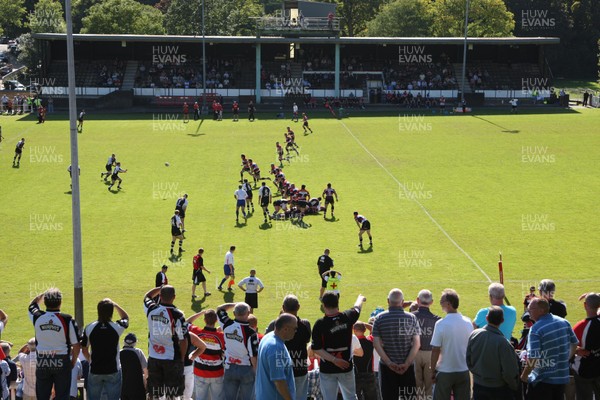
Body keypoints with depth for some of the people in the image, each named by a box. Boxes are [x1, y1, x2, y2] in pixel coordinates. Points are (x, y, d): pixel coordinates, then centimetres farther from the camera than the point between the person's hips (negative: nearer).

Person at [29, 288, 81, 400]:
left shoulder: (37, 317, -5)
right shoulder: (68, 319, -11)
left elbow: (32, 305, 22)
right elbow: (76, 345, -7)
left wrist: (44, 293, 23)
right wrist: (73, 361, 7)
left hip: (42, 363, 2)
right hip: (62, 363, -2)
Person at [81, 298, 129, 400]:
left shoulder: (89, 328, -7)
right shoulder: (117, 327, -10)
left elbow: (84, 350, 5)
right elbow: (125, 317, 14)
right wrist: (114, 304, 15)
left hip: (95, 370, 1)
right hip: (113, 371, -1)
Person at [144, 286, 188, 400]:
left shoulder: (151, 309, -7)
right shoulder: (177, 315, -18)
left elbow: (147, 296, 19)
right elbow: (183, 340, -13)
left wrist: (161, 288, 17)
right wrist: (182, 358, 1)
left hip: (153, 358, 4)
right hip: (172, 359, -4)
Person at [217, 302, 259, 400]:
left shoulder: (227, 325, -10)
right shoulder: (251, 333, -21)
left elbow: (220, 309, 9)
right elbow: (254, 356, -17)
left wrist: (236, 304, 7)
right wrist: (257, 372, -4)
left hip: (230, 368, 3)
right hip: (246, 369, -3)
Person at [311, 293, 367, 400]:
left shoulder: (320, 324, -15)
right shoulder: (347, 317, -8)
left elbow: (316, 348, -17)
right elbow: (357, 308, 17)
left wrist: (334, 360, -16)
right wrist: (360, 298, 38)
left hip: (327, 369, -2)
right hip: (346, 366, 2)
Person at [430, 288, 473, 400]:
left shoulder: (441, 324, -16)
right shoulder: (468, 322, -1)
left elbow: (435, 350, -13)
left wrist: (433, 371, -4)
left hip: (445, 372, -4)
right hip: (464, 371, 4)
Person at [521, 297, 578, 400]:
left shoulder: (536, 330, -22)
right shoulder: (564, 322, 0)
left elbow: (533, 358, -24)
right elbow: (574, 344, 12)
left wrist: (524, 376, -10)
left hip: (543, 380, -7)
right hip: (563, 377, 7)